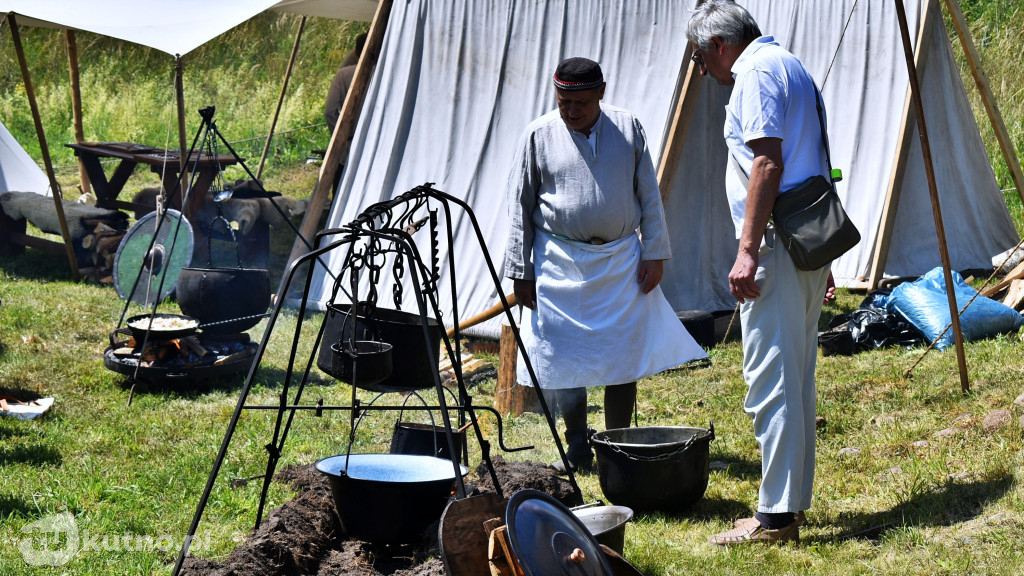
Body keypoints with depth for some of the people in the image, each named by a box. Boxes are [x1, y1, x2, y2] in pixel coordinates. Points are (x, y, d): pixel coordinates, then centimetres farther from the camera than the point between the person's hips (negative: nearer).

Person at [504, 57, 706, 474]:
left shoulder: (627, 128, 4)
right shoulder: (538, 136, -1)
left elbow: (649, 195, 10)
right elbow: (520, 208, 3)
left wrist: (654, 252, 3)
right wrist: (520, 272, 1)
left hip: (621, 260, 1)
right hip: (561, 262, -1)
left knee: (624, 356, 2)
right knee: (564, 358, -1)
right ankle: (577, 447, 13)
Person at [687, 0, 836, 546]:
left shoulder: (755, 71, -9)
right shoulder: (793, 68, 22)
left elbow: (767, 163, -19)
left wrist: (748, 250, -21)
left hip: (779, 241, -10)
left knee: (770, 378, -9)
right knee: (796, 378, 14)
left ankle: (776, 516, -10)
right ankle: (793, 501, 19)